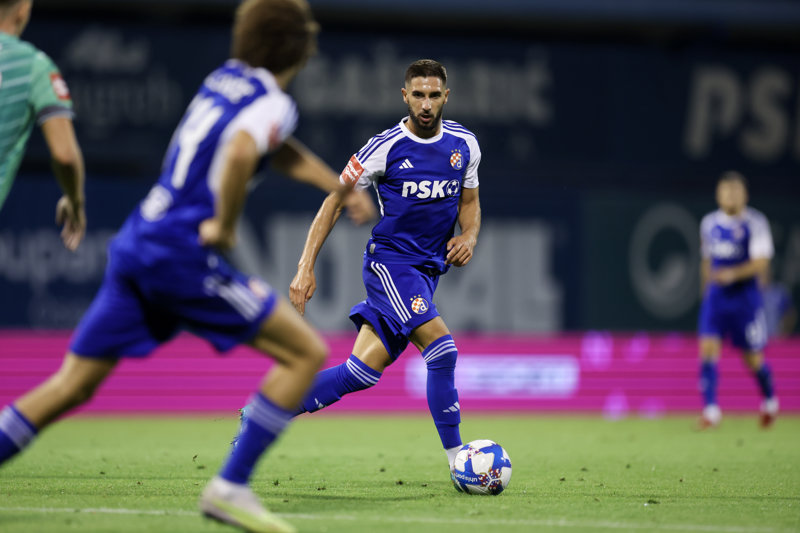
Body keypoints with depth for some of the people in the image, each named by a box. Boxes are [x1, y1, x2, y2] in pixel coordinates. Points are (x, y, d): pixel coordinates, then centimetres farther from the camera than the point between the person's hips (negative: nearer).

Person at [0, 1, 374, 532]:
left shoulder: (226, 79, 20)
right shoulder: (272, 103, -6)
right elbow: (240, 153, -29)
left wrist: (341, 188, 42)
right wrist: (225, 224, -15)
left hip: (136, 244, 8)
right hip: (182, 254, -8)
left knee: (72, 386, 12)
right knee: (306, 352, -2)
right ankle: (230, 488, -6)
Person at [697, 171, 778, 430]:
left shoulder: (755, 223, -8)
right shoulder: (709, 223, 7)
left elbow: (761, 263, -16)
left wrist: (733, 274, -30)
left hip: (745, 297, -3)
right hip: (715, 296, 3)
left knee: (753, 360, 5)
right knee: (707, 349, -14)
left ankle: (770, 401, 33)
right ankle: (711, 411, -14)